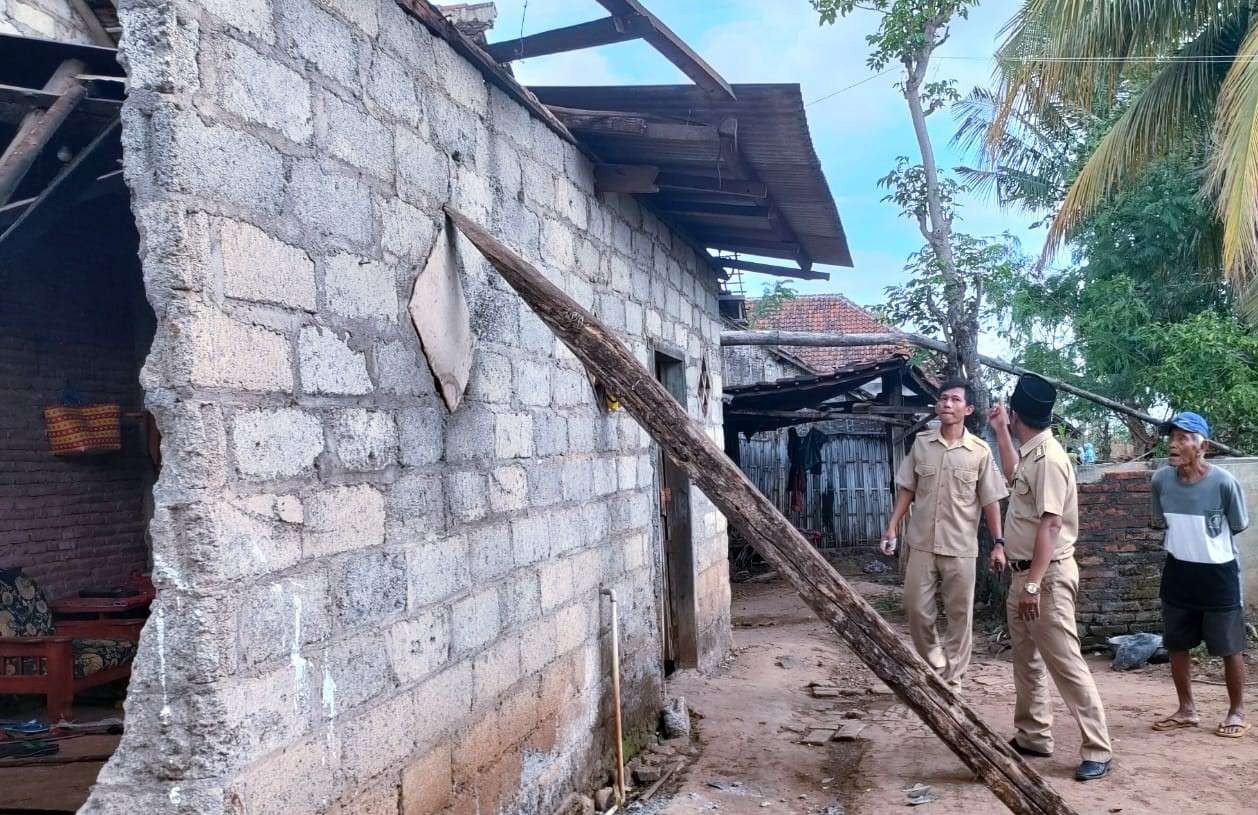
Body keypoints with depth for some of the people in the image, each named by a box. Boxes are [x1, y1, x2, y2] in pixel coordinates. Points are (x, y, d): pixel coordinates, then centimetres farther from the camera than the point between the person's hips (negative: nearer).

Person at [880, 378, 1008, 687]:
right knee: (916, 608, 4)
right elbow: (907, 490, 8)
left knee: (959, 614, 6)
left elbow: (990, 500, 0)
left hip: (960, 547, -2)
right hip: (921, 543, 2)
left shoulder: (980, 451, -4)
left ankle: (952, 679, 18)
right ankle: (934, 664, 26)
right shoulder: (921, 443, 2)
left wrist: (998, 542, -5)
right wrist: (892, 526, 3)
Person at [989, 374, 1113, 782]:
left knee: (1065, 663, -7)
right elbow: (1014, 476, 35)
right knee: (1026, 659, 17)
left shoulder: (1048, 458, -20)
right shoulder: (1029, 454, 9)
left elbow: (1050, 526, -25)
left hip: (1048, 576, -10)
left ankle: (1098, 750, 0)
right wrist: (1000, 432, 29)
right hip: (1024, 572, 10)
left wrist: (1033, 585, -27)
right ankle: (1032, 736, 27)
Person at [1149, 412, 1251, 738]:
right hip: (1178, 573, 4)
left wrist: (1210, 545, 6)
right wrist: (1187, 541, 10)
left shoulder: (1223, 482, -21)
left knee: (1229, 646, 7)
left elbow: (1239, 526, -5)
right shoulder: (1161, 479, -10)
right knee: (1176, 644, 11)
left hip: (1218, 574, -4)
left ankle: (1237, 712, 25)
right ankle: (1187, 709, 26)